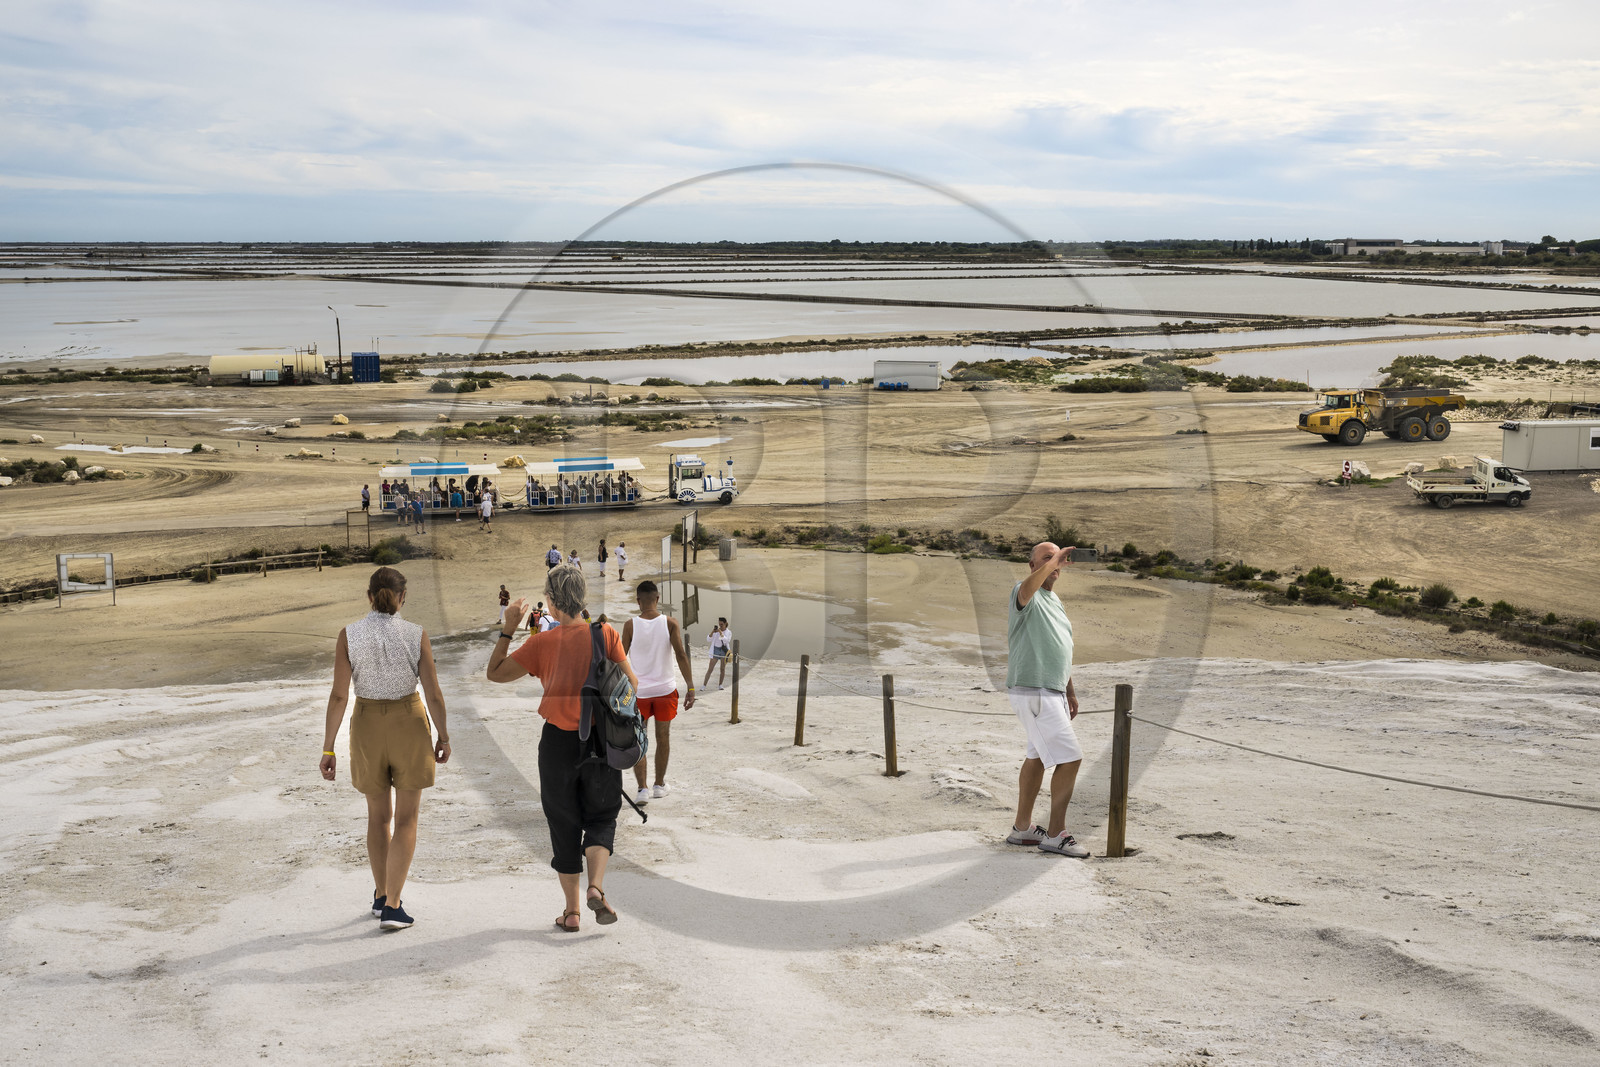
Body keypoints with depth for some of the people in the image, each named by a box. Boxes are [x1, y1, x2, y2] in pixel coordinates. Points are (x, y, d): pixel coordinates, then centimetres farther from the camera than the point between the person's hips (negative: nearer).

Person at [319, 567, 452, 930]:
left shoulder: (348, 635, -10)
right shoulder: (416, 635, -11)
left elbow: (339, 695, -11)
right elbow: (434, 694, -10)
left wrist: (328, 749, -5)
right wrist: (443, 736, 5)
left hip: (367, 730, 2)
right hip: (409, 727, -2)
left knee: (378, 815, 21)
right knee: (406, 819, 8)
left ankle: (381, 896, 33)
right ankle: (392, 907, -1)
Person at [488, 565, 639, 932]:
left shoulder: (542, 643, -6)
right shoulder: (605, 634, -6)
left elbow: (495, 672, 3)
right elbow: (631, 684, -4)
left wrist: (507, 628, 6)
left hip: (558, 741, 0)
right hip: (601, 740, 0)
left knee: (564, 824, 12)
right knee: (601, 818, 15)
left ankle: (571, 910, 14)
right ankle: (596, 888, -8)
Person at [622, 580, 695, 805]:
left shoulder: (630, 625, -8)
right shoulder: (670, 623, -6)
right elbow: (681, 655, -10)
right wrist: (691, 688, -7)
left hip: (637, 691, -1)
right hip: (665, 689, 1)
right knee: (663, 738, 16)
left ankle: (642, 788, -3)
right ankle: (660, 785, 27)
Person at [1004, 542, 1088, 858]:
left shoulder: (1056, 601, 17)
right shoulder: (1026, 595, -11)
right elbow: (1028, 588, -40)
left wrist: (1070, 692, 23)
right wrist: (1054, 560, -44)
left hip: (1053, 692, 10)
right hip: (1033, 693, -10)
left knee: (1038, 757, 15)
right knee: (1070, 758, -11)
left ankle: (1023, 828, 24)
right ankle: (1056, 835, -3)